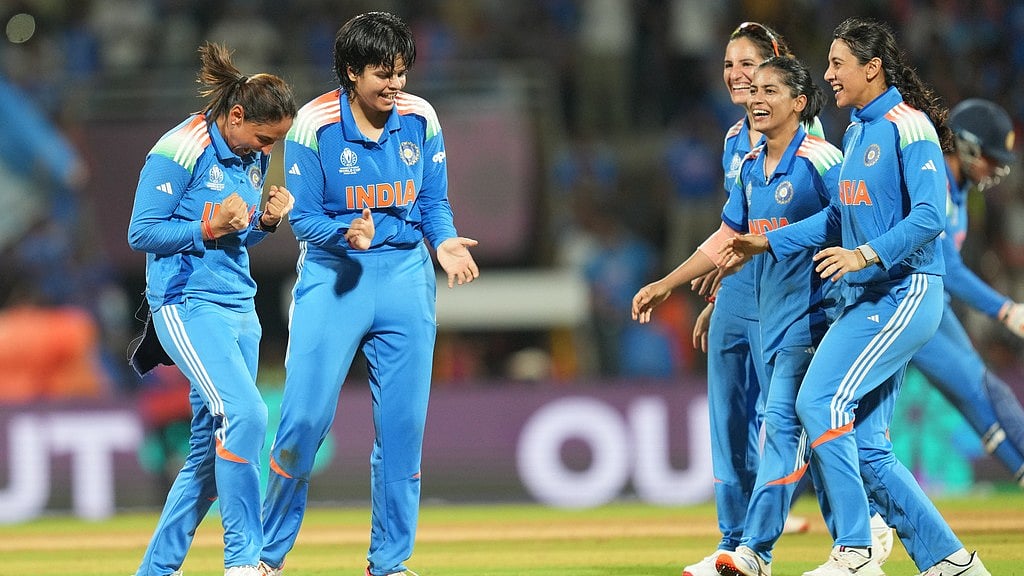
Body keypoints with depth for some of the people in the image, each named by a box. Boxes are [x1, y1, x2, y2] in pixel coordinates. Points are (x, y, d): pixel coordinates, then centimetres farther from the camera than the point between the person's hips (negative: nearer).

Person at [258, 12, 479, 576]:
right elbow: (304, 219, -8)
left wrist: (445, 242, -14)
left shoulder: (420, 119, -1)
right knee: (306, 415, -9)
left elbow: (434, 202, 7)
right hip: (332, 276, -3)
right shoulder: (314, 125, -11)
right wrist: (345, 234, -28)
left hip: (405, 275, 3)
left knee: (403, 420, 4)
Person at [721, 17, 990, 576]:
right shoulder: (856, 130, 16)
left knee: (820, 403, -19)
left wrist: (866, 254, -31)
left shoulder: (908, 127, -12)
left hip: (905, 294, -9)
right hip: (864, 299, 9)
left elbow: (929, 216, -21)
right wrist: (767, 242, 22)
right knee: (864, 446, 4)